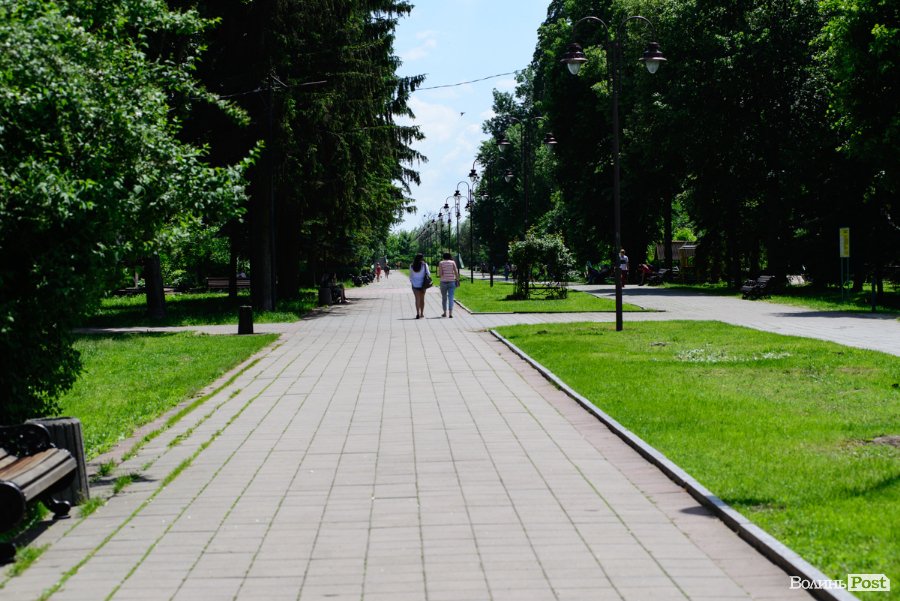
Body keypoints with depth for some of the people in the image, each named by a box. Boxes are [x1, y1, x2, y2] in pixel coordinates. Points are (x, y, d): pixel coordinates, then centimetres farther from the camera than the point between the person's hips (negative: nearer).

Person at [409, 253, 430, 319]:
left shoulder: (412, 266, -2)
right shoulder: (424, 265, -8)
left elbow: (410, 276, 3)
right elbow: (428, 274, -4)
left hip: (415, 284, 0)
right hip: (422, 284, 0)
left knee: (417, 299, 2)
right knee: (422, 299, 12)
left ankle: (418, 313, -12)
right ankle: (422, 313, 16)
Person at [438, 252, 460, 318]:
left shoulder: (441, 263, 0)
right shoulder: (453, 262, 2)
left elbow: (440, 274, -7)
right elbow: (456, 272, -8)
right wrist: (457, 280, 0)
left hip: (443, 282, 0)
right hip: (452, 282, 0)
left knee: (444, 298, 15)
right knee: (450, 298, -2)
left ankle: (445, 313, 22)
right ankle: (450, 313, -13)